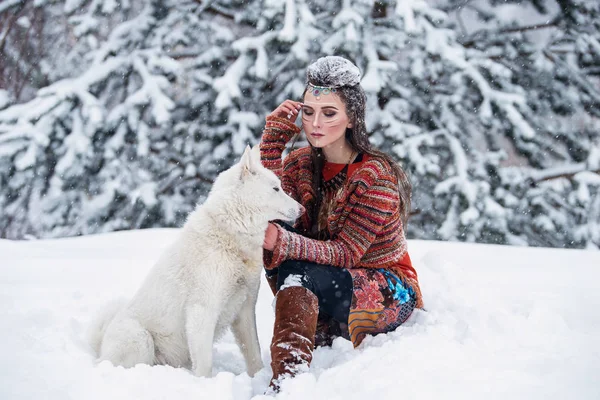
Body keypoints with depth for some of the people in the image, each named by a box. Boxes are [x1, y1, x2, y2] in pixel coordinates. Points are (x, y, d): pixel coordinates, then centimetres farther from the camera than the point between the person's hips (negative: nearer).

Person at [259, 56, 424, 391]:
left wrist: (283, 243, -37)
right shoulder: (300, 163, 0)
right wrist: (273, 139, -19)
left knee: (296, 272, -32)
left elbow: (346, 252, -23)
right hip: (324, 289, 6)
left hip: (389, 293, -5)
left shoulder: (376, 175, -18)